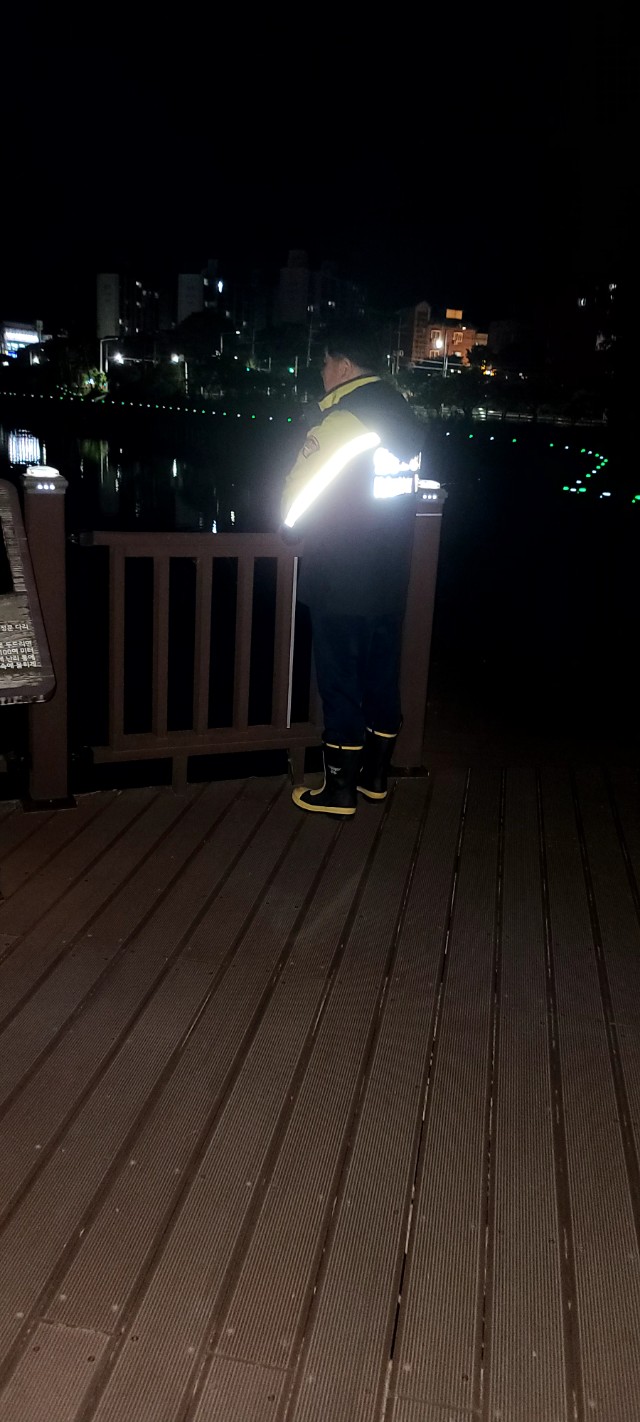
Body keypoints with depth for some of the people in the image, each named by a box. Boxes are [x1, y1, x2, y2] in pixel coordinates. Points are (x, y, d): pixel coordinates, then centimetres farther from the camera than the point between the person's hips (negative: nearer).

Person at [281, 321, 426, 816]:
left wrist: (294, 525, 7)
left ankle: (339, 789, 11)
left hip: (340, 585, -7)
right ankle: (376, 775, 28)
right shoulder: (408, 417, 7)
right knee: (382, 676, 15)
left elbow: (297, 498, -14)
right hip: (391, 580, 7)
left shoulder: (342, 420, -16)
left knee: (340, 682, 2)